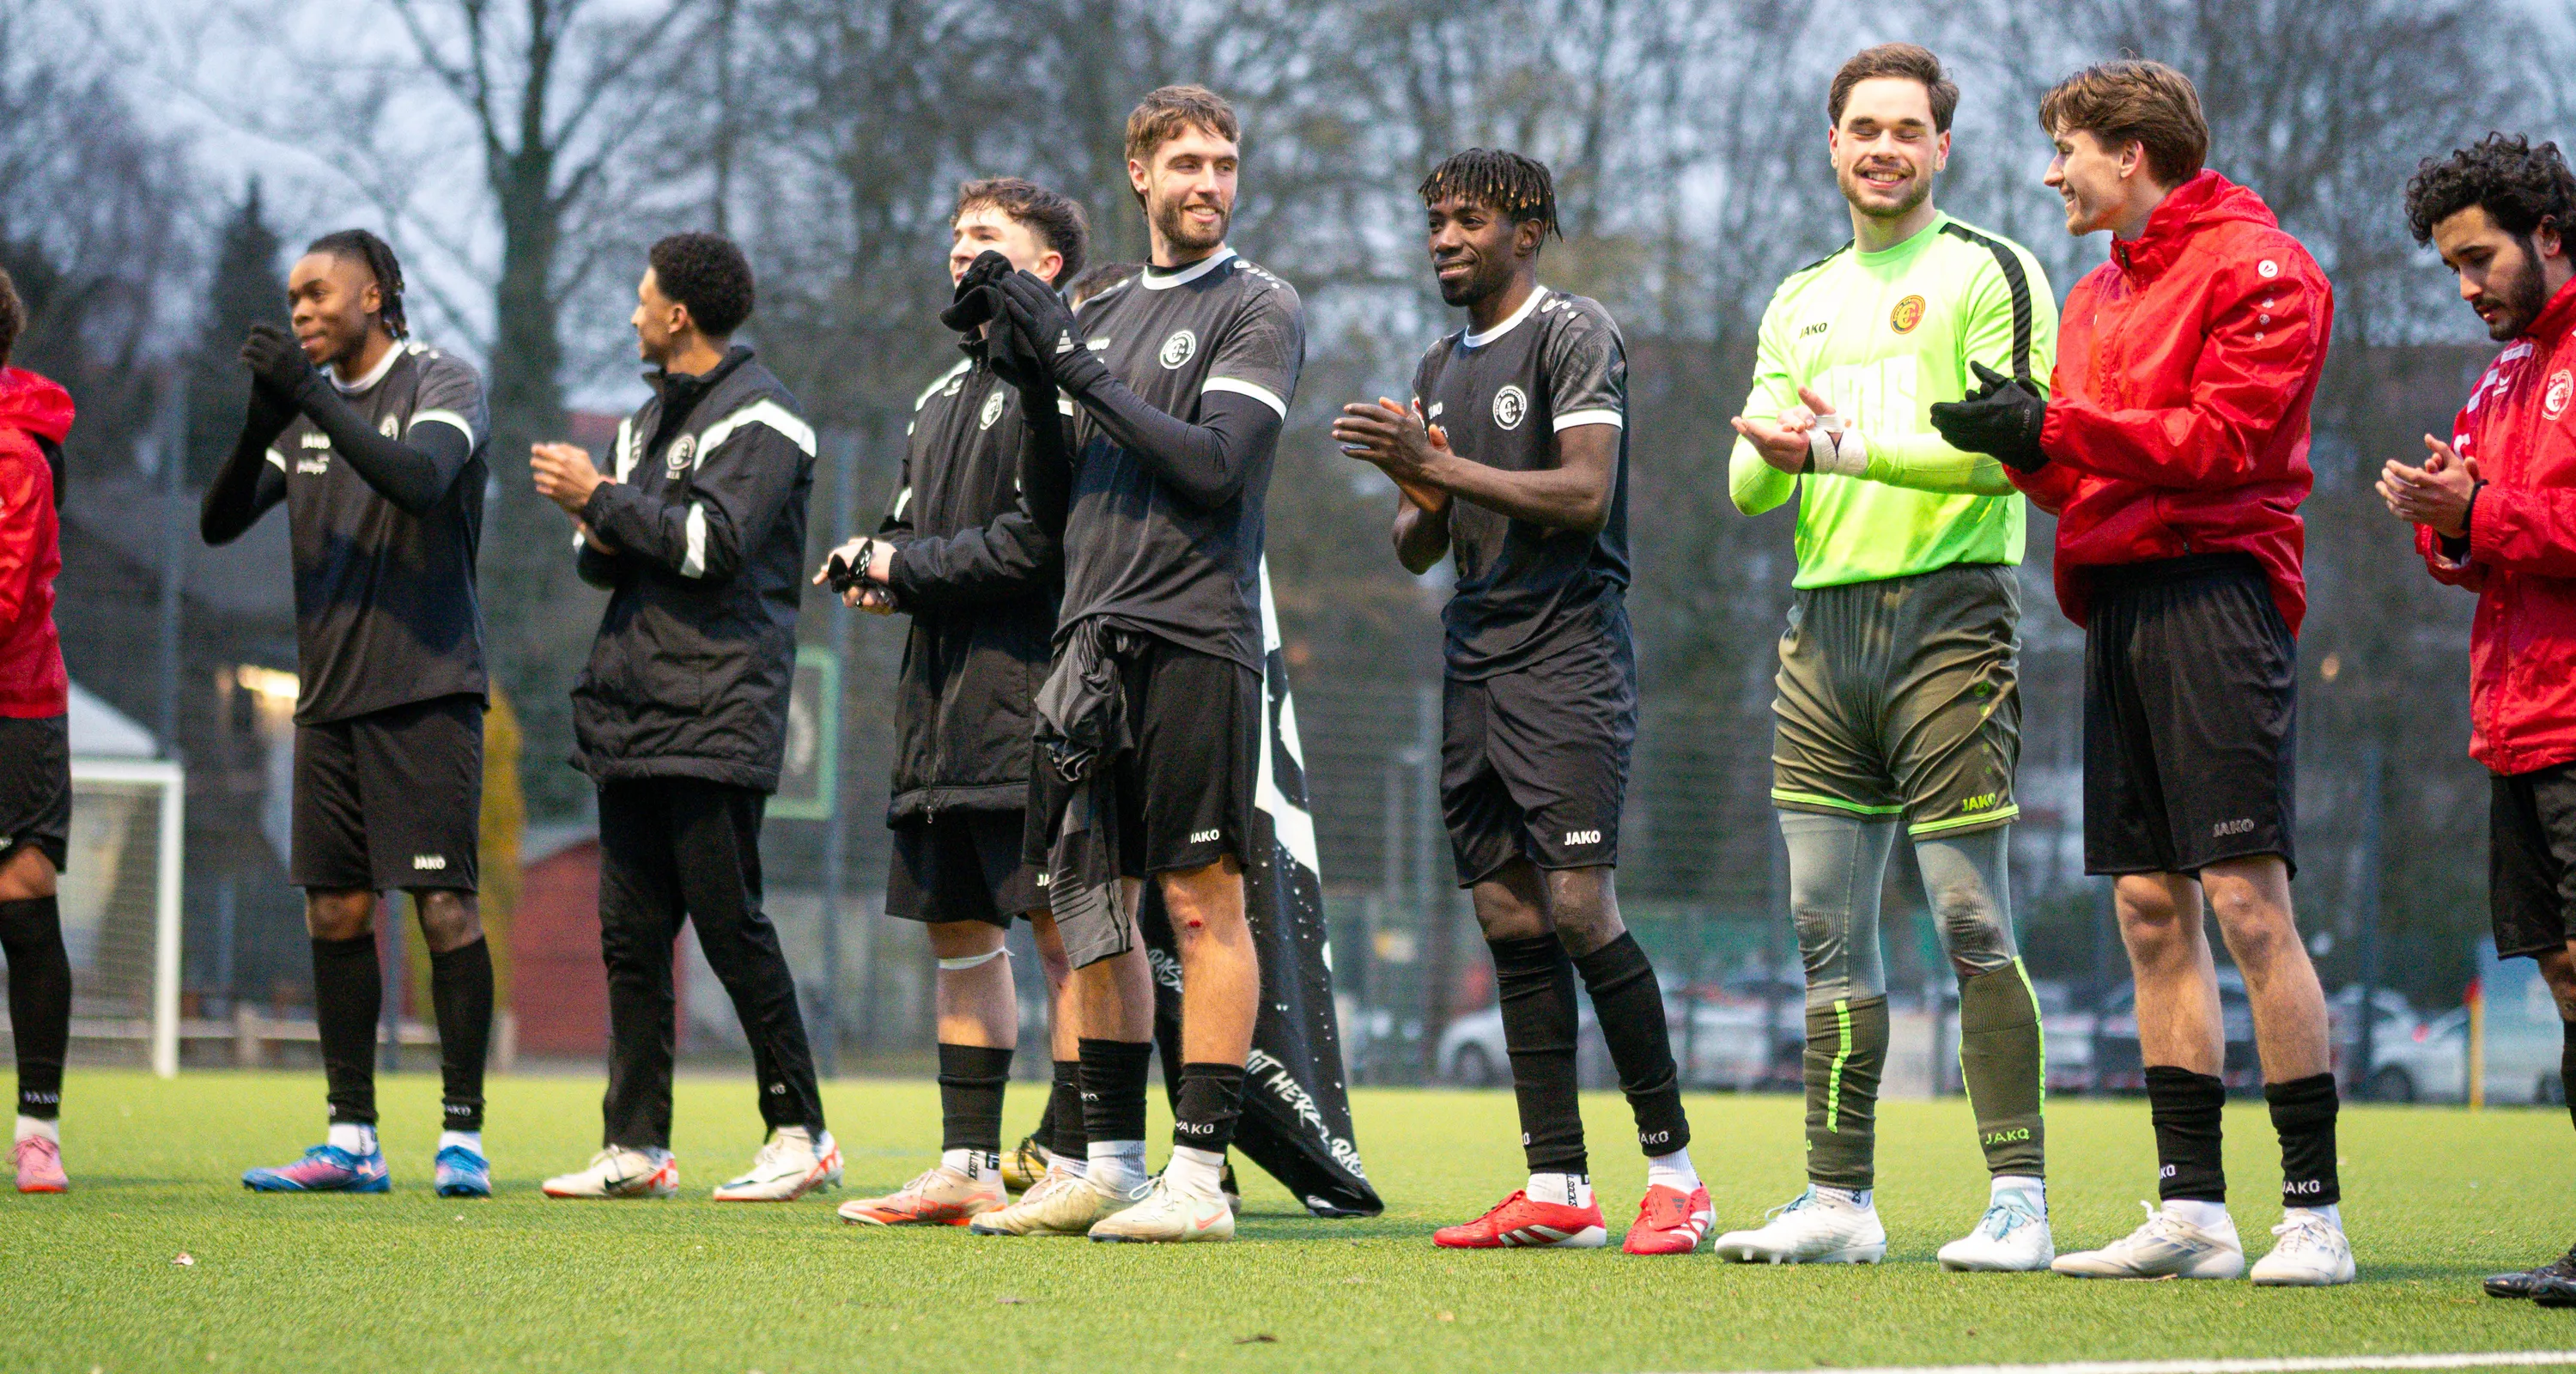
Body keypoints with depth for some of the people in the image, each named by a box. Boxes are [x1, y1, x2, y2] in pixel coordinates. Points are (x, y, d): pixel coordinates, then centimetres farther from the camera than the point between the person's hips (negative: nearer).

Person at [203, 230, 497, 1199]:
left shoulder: (445, 386, -2)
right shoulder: (308, 407, 15)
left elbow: (418, 481, -21)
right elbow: (219, 523, 8)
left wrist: (312, 395, -21)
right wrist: (261, 424, -9)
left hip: (427, 692, -6)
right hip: (329, 697, 6)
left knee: (444, 906, -9)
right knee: (334, 910, 4)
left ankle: (464, 1135, -6)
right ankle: (352, 1139, 9)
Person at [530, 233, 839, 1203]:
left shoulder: (757, 418, -6)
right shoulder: (654, 416, 22)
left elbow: (713, 543, -18)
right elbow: (605, 561, 22)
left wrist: (601, 498, -10)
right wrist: (598, 536, -1)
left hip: (714, 714, -8)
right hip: (630, 715, 9)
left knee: (729, 925, -8)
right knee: (631, 935, 5)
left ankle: (800, 1132, -1)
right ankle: (636, 1147, 8)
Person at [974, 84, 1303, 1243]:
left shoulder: (1260, 309, 0)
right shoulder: (1100, 311, 19)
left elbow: (1214, 467, -14)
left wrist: (1081, 369, -12)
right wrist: (1031, 386, 3)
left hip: (1193, 640, -7)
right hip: (1091, 641, 7)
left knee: (1202, 905, -7)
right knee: (1091, 907, 7)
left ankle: (1199, 1178, -8)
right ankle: (1109, 1167, 13)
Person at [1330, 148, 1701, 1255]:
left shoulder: (1574, 335, -4)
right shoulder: (1440, 367, 21)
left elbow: (1584, 494, -15)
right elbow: (1417, 549, 22)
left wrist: (1443, 468, -16)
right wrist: (1420, 502, -1)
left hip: (1566, 654, -8)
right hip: (1474, 659, 8)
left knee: (1578, 909, -14)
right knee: (1511, 922, 3)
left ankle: (1673, 1166, -7)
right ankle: (1556, 1188, 3)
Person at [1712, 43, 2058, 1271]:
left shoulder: (1990, 272, 0)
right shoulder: (1801, 300, 21)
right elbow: (1748, 484, 16)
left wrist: (1843, 447, -17)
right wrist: (1773, 451, -8)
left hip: (1948, 609, -6)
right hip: (1823, 620, 6)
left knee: (1970, 917, -9)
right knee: (1828, 927, 5)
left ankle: (2017, 1202, -7)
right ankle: (1839, 1199, 9)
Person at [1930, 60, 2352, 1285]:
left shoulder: (2255, 266, -3)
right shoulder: (2097, 294, 22)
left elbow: (2226, 438, -13)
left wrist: (2053, 427, -14)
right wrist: (2024, 447, 0)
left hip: (2215, 592, -8)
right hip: (2116, 603, 8)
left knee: (2248, 902, -12)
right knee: (2150, 911, 5)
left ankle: (2315, 1213, -10)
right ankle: (2192, 1207, 8)